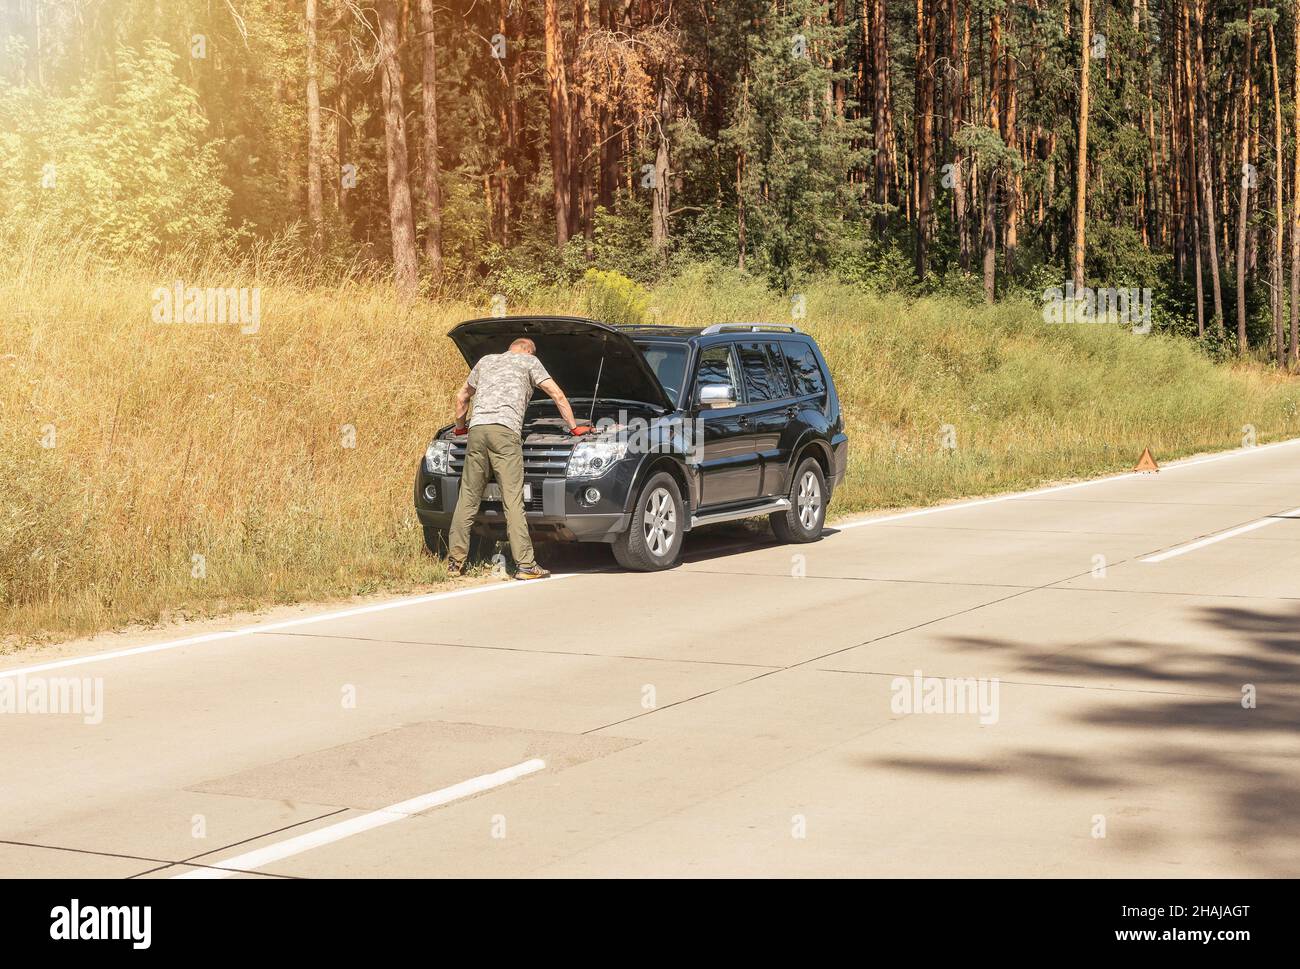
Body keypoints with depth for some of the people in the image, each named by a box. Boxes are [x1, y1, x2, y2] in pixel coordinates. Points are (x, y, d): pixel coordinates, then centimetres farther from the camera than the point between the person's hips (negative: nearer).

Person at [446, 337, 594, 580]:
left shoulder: (486, 361, 30)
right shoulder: (529, 361, 17)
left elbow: (462, 396, 40)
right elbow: (557, 395, 14)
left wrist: (459, 426, 54)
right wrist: (574, 427, 22)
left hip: (477, 429, 4)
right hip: (505, 431, -4)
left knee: (468, 497, 7)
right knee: (513, 500, -7)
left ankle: (455, 561, 8)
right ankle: (525, 564, -10)